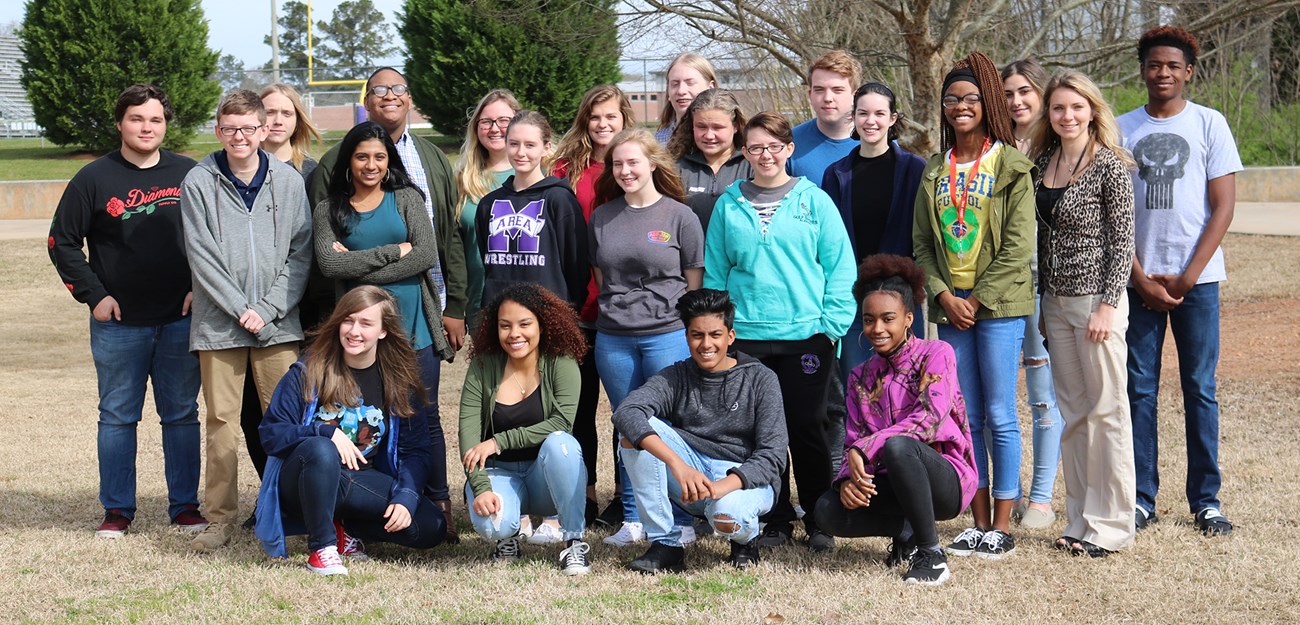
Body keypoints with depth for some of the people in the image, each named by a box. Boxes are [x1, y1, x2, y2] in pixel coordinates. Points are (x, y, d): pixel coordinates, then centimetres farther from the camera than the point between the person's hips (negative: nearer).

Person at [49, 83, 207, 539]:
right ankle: (117, 511, 12)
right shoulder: (94, 179, 0)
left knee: (181, 415, 6)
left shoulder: (189, 175, 4)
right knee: (117, 416, 5)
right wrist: (93, 295, -4)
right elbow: (62, 242, 4)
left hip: (180, 320, 1)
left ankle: (185, 506, 14)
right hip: (118, 323, -1)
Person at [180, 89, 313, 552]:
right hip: (219, 323, -1)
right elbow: (201, 256, -3)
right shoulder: (199, 183, 1)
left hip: (279, 322, 1)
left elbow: (301, 252, 3)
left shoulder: (288, 181, 4)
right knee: (221, 422, 1)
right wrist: (240, 309, -10)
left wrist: (270, 308, -8)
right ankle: (221, 518, 8)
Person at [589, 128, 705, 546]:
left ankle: (680, 521, 6)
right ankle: (633, 520, 16)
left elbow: (694, 281, 3)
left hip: (668, 335, -4)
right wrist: (613, 311, 12)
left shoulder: (679, 216, 0)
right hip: (613, 339, 4)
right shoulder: (602, 217, 10)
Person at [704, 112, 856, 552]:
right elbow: (716, 272, 10)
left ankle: (819, 521, 14)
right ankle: (776, 522, 15)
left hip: (806, 335, -2)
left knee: (807, 427, 2)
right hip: (746, 335, 2)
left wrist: (833, 322, -6)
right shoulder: (729, 205, 8)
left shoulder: (814, 201, 2)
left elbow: (839, 267, 1)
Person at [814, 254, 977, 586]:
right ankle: (907, 530, 3)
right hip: (891, 482, 5)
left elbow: (930, 418, -21)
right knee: (829, 509, -23)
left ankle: (932, 554, -23)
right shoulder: (860, 377, 11)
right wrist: (847, 480, -18)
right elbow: (852, 442, 5)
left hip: (946, 480, -5)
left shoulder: (937, 354, -6)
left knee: (897, 446, -37)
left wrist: (864, 448, -25)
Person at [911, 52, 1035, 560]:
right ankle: (979, 522, 13)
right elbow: (922, 242, 10)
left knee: (999, 416, -3)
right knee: (967, 418, 7)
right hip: (950, 307, 5)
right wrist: (944, 296, -4)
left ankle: (1002, 527, 2)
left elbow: (1017, 246, -8)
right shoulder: (935, 171, 12)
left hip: (998, 305, -5)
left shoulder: (1010, 167, -3)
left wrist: (977, 300, -11)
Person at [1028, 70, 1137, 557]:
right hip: (1055, 300, 7)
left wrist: (1109, 304, -15)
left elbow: (1122, 240, -10)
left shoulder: (1109, 165, -8)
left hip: (1097, 297, -7)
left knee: (1107, 409, -1)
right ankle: (1080, 520, 17)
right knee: (1073, 412, 11)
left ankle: (1111, 524, 4)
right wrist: (1038, 302, 12)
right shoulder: (1043, 162, 10)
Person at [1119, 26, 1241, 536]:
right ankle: (1141, 500, 9)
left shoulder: (1209, 124, 3)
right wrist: (1141, 278, -5)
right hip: (1138, 278, 1)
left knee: (1200, 389, 1)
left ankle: (1206, 501, 8)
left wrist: (1186, 278, -8)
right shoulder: (1122, 129, 7)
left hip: (1196, 279, -1)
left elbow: (1223, 208, -1)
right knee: (1139, 389, 2)